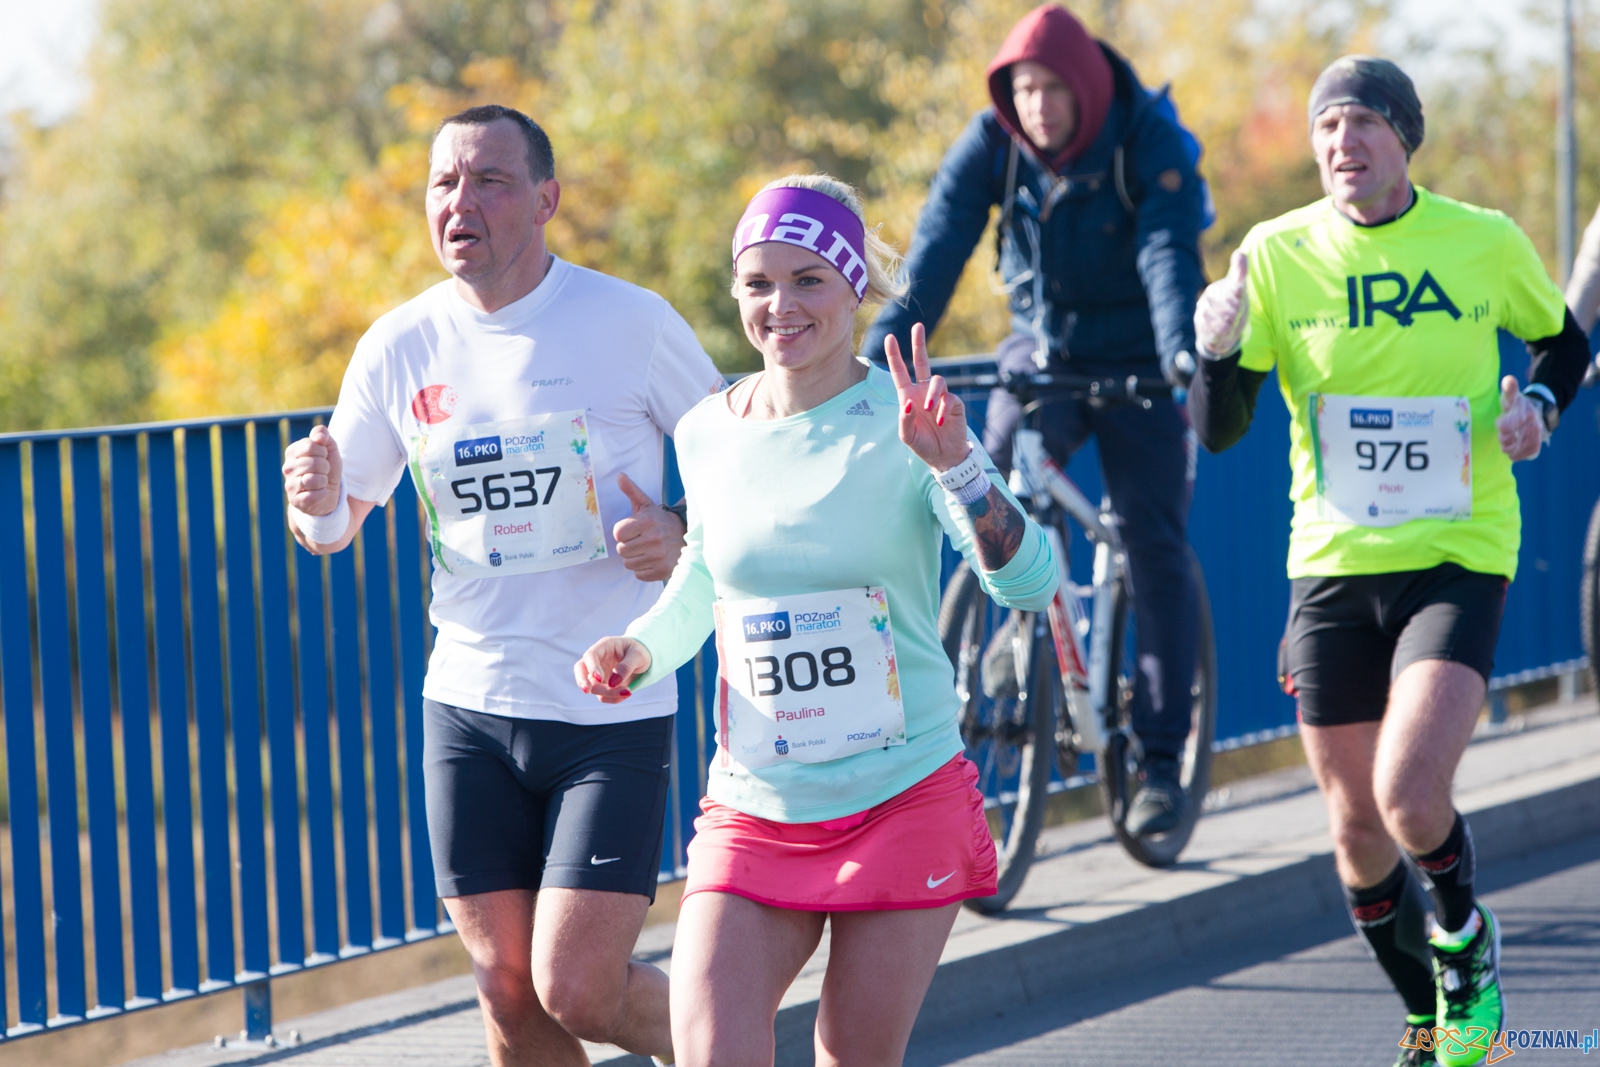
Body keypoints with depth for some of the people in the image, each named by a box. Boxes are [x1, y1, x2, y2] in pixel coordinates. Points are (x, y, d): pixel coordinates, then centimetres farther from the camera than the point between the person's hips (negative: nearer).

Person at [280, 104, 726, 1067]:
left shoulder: (632, 322, -7)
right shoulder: (402, 346, 2)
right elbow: (338, 527, 12)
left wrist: (683, 537, -16)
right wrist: (320, 506, -12)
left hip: (613, 709, -3)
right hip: (471, 706, 3)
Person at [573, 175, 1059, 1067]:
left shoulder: (903, 422, -9)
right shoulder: (708, 434, 3)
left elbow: (1030, 582, -20)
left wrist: (953, 466, -35)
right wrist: (639, 651, 1)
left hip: (904, 804, -2)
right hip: (753, 812, 3)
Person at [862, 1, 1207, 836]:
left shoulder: (1148, 142, -18)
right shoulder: (991, 143, -10)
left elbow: (1169, 252, -30)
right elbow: (937, 250, -19)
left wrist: (1182, 347, -48)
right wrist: (882, 352, -34)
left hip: (1134, 358, -3)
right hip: (1041, 348, 3)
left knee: (1153, 545, -7)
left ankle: (1162, 757, -2)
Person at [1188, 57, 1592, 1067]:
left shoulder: (1485, 242, -3)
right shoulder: (1279, 253, -3)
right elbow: (1220, 431, -3)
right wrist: (1218, 353, -23)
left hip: (1459, 560, -2)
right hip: (1332, 567, 2)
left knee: (1411, 797, -21)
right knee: (1358, 832, 7)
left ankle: (1466, 941, 12)